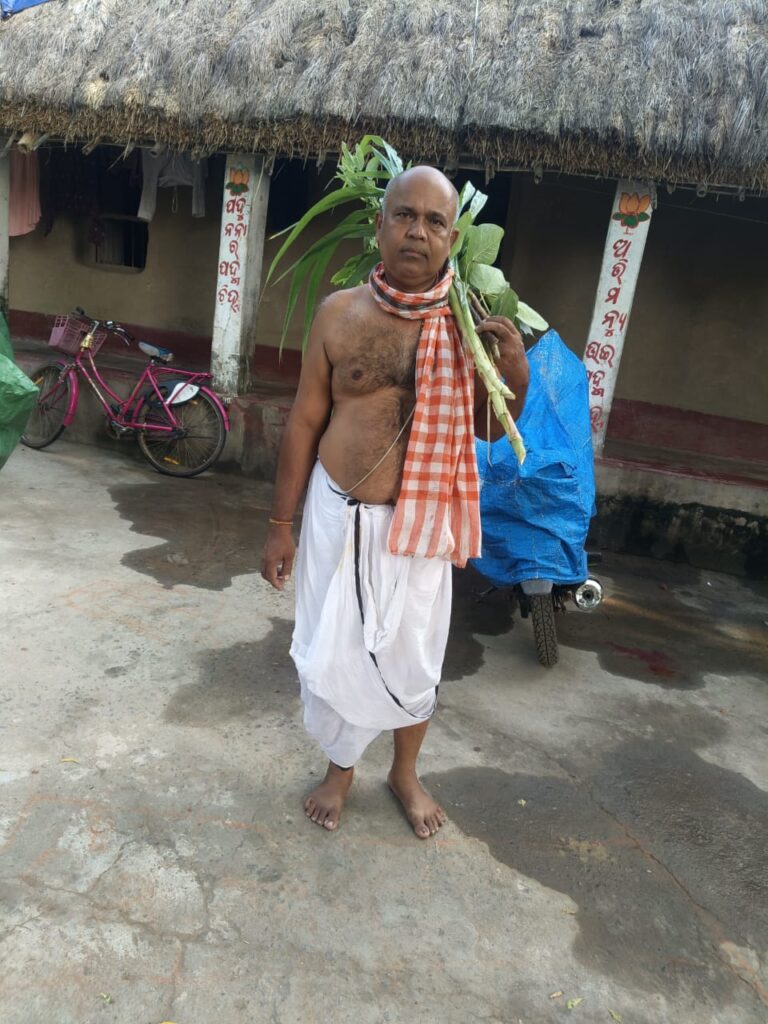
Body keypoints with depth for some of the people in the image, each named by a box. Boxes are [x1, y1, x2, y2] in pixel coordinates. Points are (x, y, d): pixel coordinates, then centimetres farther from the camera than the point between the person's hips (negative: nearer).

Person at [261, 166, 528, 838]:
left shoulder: (470, 324, -5)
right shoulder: (339, 313, -5)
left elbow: (490, 427, 5)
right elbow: (305, 420, 0)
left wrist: (517, 375, -16)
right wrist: (282, 523, 2)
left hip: (418, 524, 0)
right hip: (338, 516, 1)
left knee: (412, 656, 15)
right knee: (333, 650, 13)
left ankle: (405, 773, 43)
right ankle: (341, 766, 41)